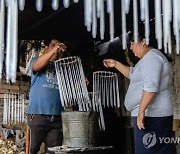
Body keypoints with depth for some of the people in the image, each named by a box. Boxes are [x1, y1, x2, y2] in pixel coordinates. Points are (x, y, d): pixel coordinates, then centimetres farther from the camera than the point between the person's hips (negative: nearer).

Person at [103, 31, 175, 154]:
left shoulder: (151, 57, -13)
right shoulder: (149, 58, 22)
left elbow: (151, 86, -25)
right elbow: (133, 74, 34)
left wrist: (141, 111, -27)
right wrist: (116, 64, 24)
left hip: (151, 114, -11)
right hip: (154, 114, 11)